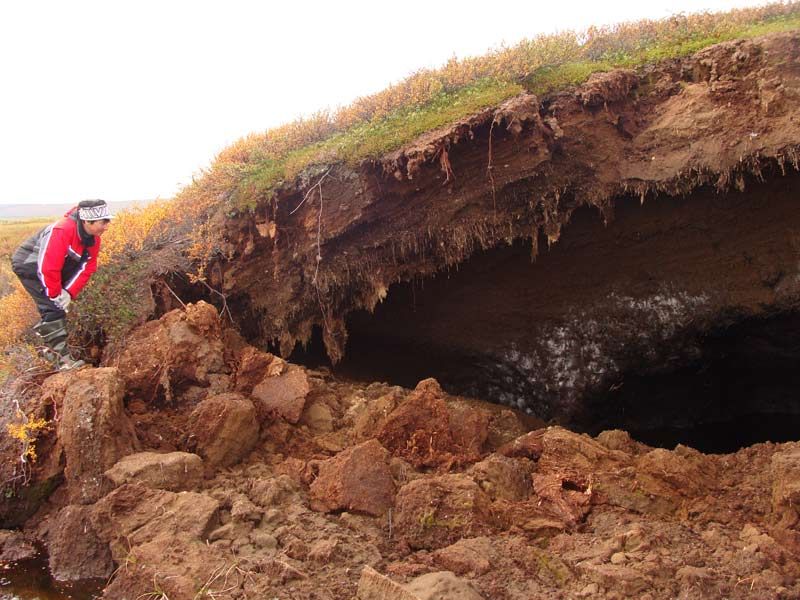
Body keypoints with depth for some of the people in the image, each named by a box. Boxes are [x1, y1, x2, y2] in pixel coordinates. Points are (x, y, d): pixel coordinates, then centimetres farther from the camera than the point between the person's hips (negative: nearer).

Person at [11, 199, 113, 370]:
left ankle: (52, 349, 30)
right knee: (53, 308, -17)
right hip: (29, 264, -8)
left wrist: (69, 292, -17)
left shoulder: (94, 239, -9)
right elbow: (48, 267, -34)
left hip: (49, 267, 8)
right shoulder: (62, 231, -35)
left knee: (60, 307, 11)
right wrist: (55, 295, -24)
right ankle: (63, 359, -18)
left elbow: (87, 268, -7)